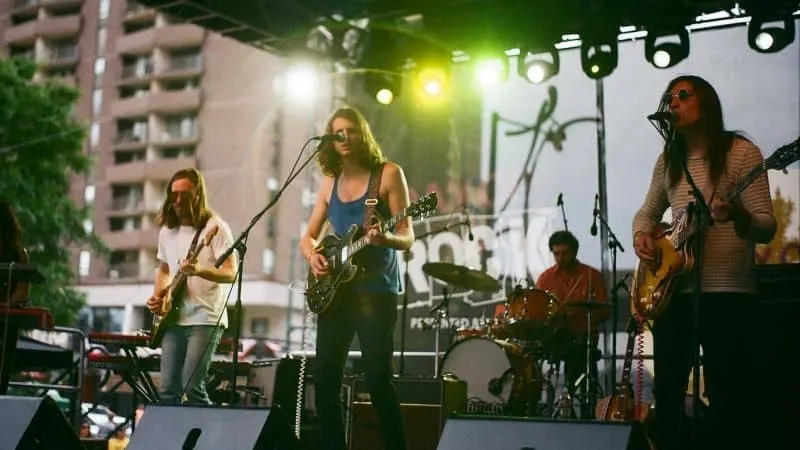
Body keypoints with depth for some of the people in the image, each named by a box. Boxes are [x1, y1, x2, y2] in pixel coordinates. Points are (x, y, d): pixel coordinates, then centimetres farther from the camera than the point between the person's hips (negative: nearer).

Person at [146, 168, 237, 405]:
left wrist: (199, 270, -31)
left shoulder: (215, 227, -7)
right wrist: (157, 296, 7)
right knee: (168, 389, 3)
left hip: (205, 320, -6)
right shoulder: (167, 230, 13)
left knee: (192, 387, -14)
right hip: (174, 320, 6)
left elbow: (231, 273, -13)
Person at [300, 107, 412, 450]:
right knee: (325, 379, 4)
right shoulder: (330, 182, 12)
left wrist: (385, 238, -29)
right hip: (335, 288, 6)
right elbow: (308, 236, 18)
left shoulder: (388, 174, -4)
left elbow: (407, 237, -7)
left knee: (378, 379, -11)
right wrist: (313, 256, -3)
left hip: (376, 287, -6)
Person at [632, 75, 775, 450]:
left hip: (727, 291, -6)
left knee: (727, 398, -4)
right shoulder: (668, 160, 12)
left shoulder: (740, 152, -6)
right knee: (667, 392, 10)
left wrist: (736, 216, -32)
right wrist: (641, 234, 0)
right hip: (672, 289, 6)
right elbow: (648, 212, 23)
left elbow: (767, 228, -10)